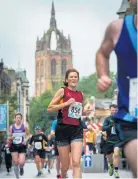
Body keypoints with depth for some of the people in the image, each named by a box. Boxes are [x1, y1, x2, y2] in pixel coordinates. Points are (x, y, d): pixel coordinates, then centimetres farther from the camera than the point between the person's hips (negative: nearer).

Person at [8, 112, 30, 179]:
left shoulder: (24, 127, -2)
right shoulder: (11, 127, 0)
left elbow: (28, 134, 10)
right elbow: (9, 137, 8)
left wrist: (26, 140, -7)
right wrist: (11, 138, -15)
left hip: (22, 146, -1)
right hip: (14, 146, 1)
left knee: (21, 163, -16)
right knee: (15, 163, 0)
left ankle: (21, 168, 22)